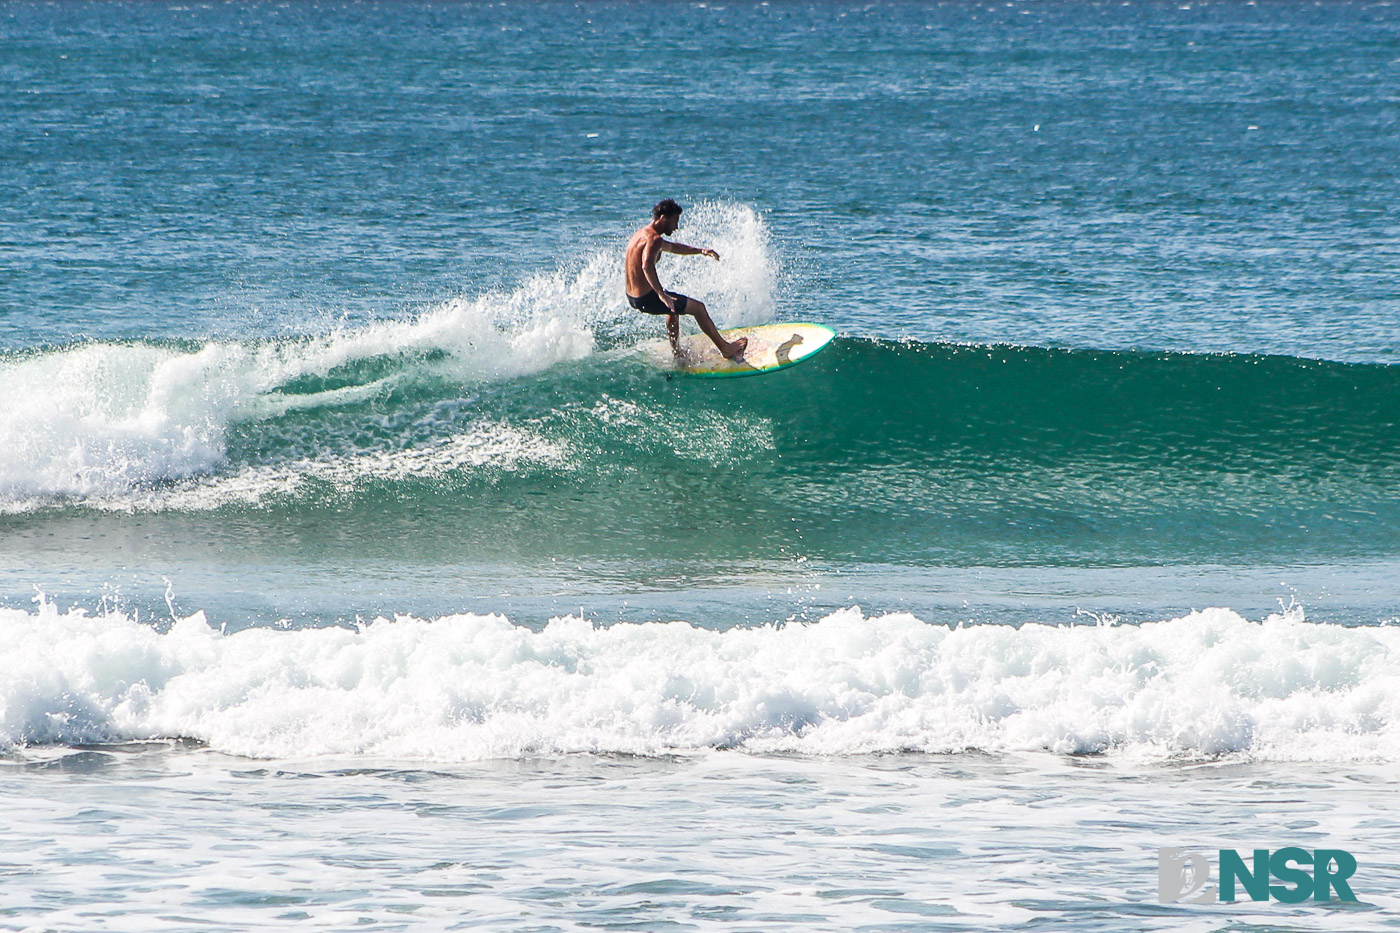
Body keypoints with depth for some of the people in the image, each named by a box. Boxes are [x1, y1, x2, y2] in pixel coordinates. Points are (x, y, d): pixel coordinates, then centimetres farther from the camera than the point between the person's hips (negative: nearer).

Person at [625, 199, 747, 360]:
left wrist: (700, 251, 28)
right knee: (698, 307, 4)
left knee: (674, 306, 36)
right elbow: (647, 266, -38)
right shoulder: (654, 239, -20)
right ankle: (726, 348, 13)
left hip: (632, 297, 10)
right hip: (647, 299, -10)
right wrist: (661, 295, -45)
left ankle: (677, 353, 41)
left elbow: (672, 247, 30)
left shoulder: (641, 234, 14)